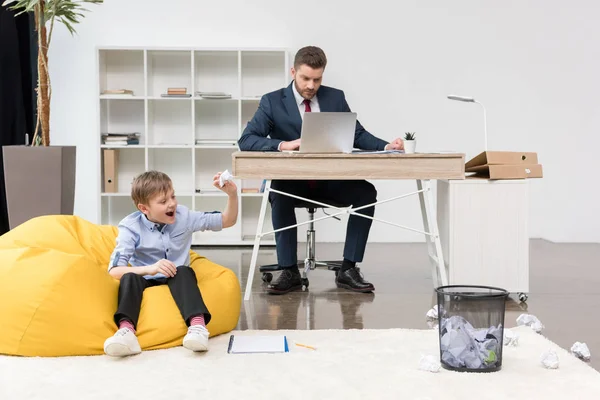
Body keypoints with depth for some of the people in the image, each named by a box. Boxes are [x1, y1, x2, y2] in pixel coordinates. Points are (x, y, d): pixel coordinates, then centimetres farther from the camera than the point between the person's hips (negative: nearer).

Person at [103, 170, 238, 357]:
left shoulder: (183, 216, -2)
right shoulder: (131, 227, -10)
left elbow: (227, 221, 2)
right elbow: (114, 270, -20)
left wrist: (232, 194, -16)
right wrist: (150, 268, -36)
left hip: (177, 281, 1)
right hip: (146, 282, -1)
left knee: (184, 272, -33)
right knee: (129, 278, -33)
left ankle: (198, 325, -55)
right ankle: (126, 330, -56)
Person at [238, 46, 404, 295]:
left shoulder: (335, 98, 6)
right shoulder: (272, 102, -3)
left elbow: (358, 135, 4)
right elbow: (246, 141, -11)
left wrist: (386, 147, -16)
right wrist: (282, 145, -29)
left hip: (330, 181, 3)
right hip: (292, 182, -2)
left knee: (366, 191, -23)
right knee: (279, 195, -35)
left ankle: (348, 270, -17)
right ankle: (289, 272, -23)